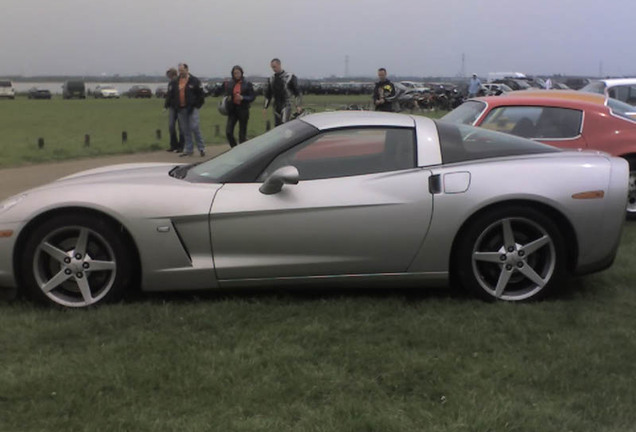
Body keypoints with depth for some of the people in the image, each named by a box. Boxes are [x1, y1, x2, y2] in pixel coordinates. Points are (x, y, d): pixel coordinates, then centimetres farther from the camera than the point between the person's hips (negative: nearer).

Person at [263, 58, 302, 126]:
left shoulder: (290, 77, -2)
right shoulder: (271, 79, 11)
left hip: (286, 105, -5)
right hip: (276, 106, 5)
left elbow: (297, 92, -2)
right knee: (277, 125, 4)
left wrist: (298, 105, -10)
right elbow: (268, 94, 18)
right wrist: (265, 107, 11)